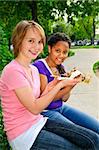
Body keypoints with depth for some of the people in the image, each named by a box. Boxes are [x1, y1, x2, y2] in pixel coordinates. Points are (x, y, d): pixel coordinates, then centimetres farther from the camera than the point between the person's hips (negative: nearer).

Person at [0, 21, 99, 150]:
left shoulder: (34, 69, 8)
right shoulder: (13, 70, -19)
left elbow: (38, 101, 7)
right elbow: (34, 108, -18)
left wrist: (50, 87, -8)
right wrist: (60, 85, -15)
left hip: (39, 122, 8)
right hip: (23, 134, -7)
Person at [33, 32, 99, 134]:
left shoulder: (60, 67, 7)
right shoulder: (39, 66, -16)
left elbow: (64, 98, 4)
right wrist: (69, 86, -26)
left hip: (62, 107, 7)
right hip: (46, 111, -7)